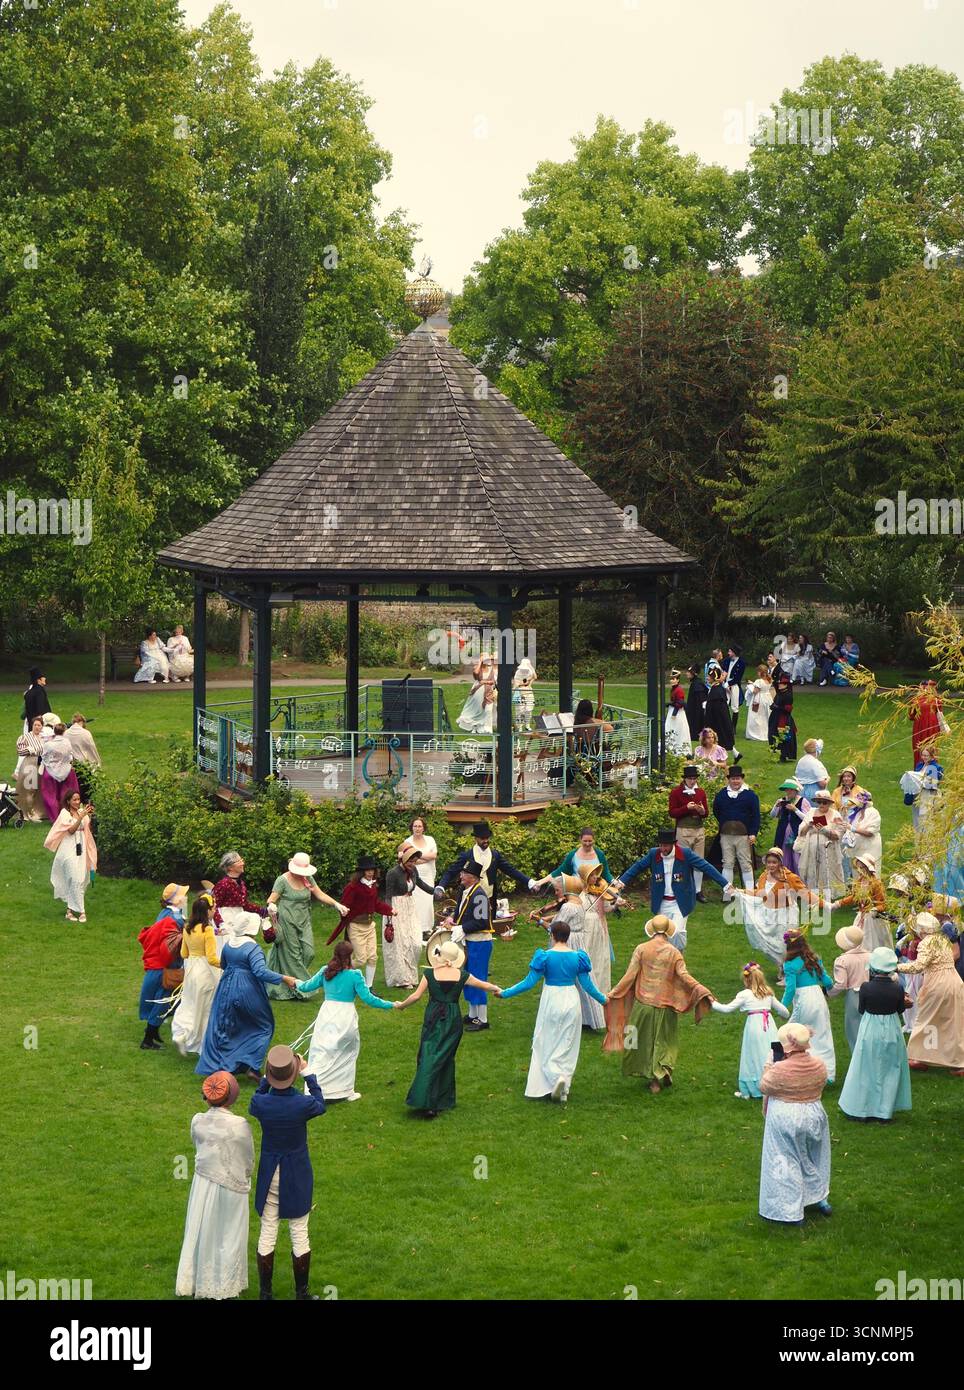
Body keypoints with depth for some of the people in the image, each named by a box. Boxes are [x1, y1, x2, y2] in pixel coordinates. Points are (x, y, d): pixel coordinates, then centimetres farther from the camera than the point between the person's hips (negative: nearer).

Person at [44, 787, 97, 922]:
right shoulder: (64, 813, -6)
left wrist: (89, 816, -6)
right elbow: (71, 830, -17)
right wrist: (81, 816, -24)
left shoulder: (81, 811, 8)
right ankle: (80, 911, -8)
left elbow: (87, 829, 7)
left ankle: (70, 910, 15)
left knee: (81, 879, 5)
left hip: (81, 849, 6)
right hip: (69, 849, -6)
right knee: (76, 880, -10)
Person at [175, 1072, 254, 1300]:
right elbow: (249, 1162, -9)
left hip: (203, 1184, 3)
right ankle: (224, 1287, 25)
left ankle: (192, 1284, 29)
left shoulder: (197, 1122, -9)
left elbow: (199, 1148, 4)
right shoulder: (239, 1125, -20)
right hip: (231, 1187, -3)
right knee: (228, 1236, 13)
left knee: (201, 1232, 18)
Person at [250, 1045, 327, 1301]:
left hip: (269, 1175, 2)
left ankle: (265, 1293, 19)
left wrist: (266, 1078, 9)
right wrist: (308, 1075, 8)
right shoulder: (303, 1104, -22)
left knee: (267, 1233, 11)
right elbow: (320, 1106, 3)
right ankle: (301, 1294, 18)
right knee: (299, 1234, 10)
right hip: (297, 1176, -1)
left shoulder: (261, 1104, -17)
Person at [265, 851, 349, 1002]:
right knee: (292, 955, 0)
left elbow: (320, 895, 7)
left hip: (304, 921, 6)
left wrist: (336, 904, -5)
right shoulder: (283, 880, -10)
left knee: (308, 952, -1)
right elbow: (271, 901, -12)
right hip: (287, 921, -6)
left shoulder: (308, 878, 6)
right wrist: (271, 909, -36)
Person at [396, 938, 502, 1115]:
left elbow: (417, 996, -6)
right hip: (453, 1020, 1)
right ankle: (443, 1100, 16)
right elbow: (484, 985, 11)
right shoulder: (461, 975, -2)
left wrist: (401, 1005, 11)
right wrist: (496, 989, 31)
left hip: (433, 1019, -1)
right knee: (446, 1058, 13)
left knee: (429, 1059, -1)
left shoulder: (430, 973, -6)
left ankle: (425, 1102, -11)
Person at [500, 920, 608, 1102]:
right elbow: (587, 984, 0)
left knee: (546, 1043, 9)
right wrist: (602, 999, 17)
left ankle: (556, 1076, -15)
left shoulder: (546, 956, -12)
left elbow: (529, 982, -11)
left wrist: (505, 993, -2)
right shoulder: (577, 957, -4)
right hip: (571, 1000, 3)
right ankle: (564, 1089, 12)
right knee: (567, 1045, 12)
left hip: (551, 1002, -3)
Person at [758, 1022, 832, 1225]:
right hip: (814, 1115, 5)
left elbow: (764, 1087, -10)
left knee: (786, 1163, 7)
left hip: (785, 1118, -5)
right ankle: (820, 1199, 40)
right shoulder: (819, 1066, -10)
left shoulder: (780, 1070, -25)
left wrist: (767, 1070, 6)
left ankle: (790, 1212, 11)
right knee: (813, 1158, 26)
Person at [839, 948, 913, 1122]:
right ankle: (885, 1113, 19)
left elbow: (861, 1010, -5)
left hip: (870, 1031, -1)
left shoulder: (866, 988, -19)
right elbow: (900, 1009, 0)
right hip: (891, 1032, 1)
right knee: (889, 1072, 15)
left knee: (866, 1071, 14)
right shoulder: (897, 989, -16)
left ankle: (861, 1110, 23)